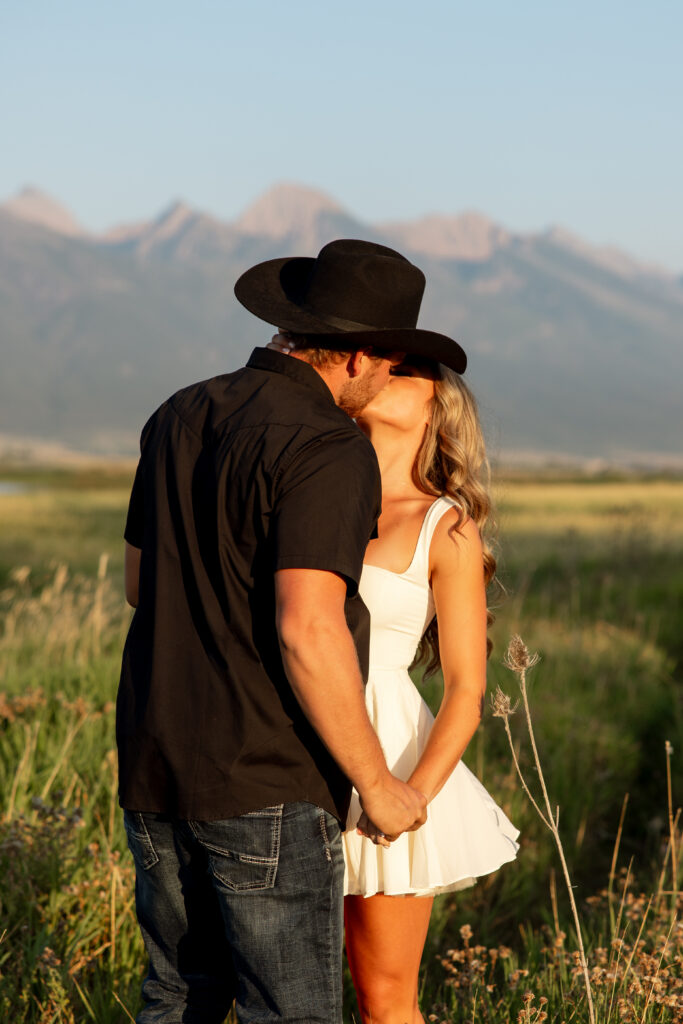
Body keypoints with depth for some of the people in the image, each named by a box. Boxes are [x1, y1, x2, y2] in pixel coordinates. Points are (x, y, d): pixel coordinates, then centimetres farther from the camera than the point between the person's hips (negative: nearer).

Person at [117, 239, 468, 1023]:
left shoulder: (179, 418, 9)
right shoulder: (327, 449, -16)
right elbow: (307, 632, -24)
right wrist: (378, 785, -14)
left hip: (156, 762, 8)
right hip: (263, 784, -8)